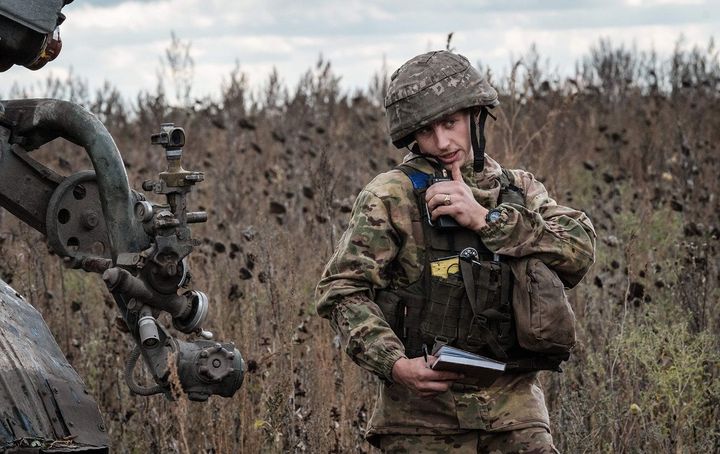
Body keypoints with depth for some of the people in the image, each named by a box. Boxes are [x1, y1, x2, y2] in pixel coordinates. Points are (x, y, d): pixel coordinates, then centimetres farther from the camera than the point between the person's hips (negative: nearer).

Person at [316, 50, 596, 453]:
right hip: (423, 409, -3)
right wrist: (395, 365, -18)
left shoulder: (520, 190, 12)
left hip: (514, 411, 3)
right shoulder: (391, 197, 1)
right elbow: (342, 290, -4)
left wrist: (485, 218, -11)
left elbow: (580, 251, -3)